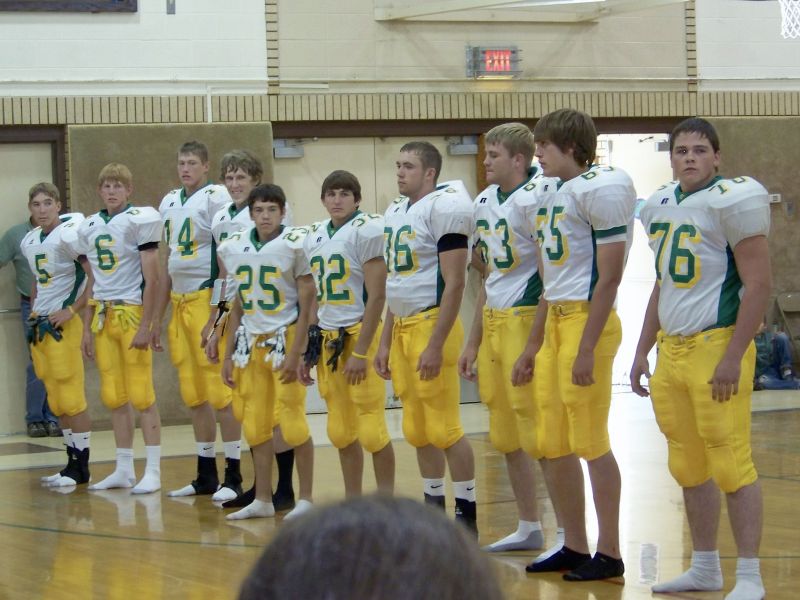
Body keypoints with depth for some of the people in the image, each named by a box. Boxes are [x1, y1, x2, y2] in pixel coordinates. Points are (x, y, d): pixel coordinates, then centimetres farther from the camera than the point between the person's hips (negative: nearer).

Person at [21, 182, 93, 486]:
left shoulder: (68, 236, -14)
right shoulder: (28, 242, 12)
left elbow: (96, 277, -17)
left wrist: (71, 310, -17)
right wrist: (33, 314, 18)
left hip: (62, 324, -8)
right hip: (39, 324, 8)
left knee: (71, 397, -5)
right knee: (57, 401, 10)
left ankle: (81, 467, 1)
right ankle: (73, 462, 16)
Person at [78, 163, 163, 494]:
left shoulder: (140, 220, -6)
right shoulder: (88, 227, 12)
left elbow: (151, 279, -9)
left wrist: (145, 326, -14)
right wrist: (86, 329, 12)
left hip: (132, 314, -6)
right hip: (102, 316, 6)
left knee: (141, 395, -6)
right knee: (114, 397, 8)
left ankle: (153, 471, -2)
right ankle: (124, 469, 15)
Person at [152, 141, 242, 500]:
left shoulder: (215, 199, -9)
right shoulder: (169, 203, 15)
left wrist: (216, 317, -19)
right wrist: (157, 319, 21)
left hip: (207, 301, -8)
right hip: (179, 304, 8)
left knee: (219, 392, -7)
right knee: (194, 395, 10)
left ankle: (233, 476, -2)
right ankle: (206, 476, 17)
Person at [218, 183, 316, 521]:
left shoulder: (295, 245, -9)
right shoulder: (233, 249, 7)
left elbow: (307, 304, -9)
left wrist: (295, 353, -15)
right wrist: (229, 355, 12)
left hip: (285, 338, -5)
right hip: (251, 342, 5)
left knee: (293, 422, -6)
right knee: (255, 425, 8)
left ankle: (306, 498, 3)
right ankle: (262, 500, 16)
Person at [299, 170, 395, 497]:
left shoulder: (367, 230, -9)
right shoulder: (314, 237, 13)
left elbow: (376, 295, -14)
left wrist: (360, 351, -18)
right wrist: (307, 351, 16)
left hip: (359, 336, -7)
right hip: (327, 339, 7)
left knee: (371, 429, -7)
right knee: (341, 431, 11)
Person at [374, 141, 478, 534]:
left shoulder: (444, 208, -11)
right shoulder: (395, 212, 16)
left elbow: (454, 283, -16)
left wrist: (435, 345, -20)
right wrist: (385, 343, 19)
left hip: (432, 324, -9)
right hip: (402, 327, 9)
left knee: (443, 427, -7)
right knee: (417, 429, 11)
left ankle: (467, 513, 0)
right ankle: (434, 507, 19)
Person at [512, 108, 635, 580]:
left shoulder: (601, 188, -11)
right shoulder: (551, 195, 17)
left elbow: (608, 276, -15)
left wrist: (586, 347, -19)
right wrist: (533, 346, 24)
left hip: (587, 321, -9)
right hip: (554, 320, 9)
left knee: (590, 442, -5)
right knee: (553, 445, 11)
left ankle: (609, 554, 3)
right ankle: (575, 547, 20)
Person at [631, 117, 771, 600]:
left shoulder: (733, 201, -9)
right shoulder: (661, 207, 15)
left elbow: (759, 283, -13)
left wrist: (733, 358, -18)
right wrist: (643, 352, 21)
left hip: (716, 347, -8)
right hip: (672, 350, 8)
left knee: (731, 464, -8)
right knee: (690, 467, 12)